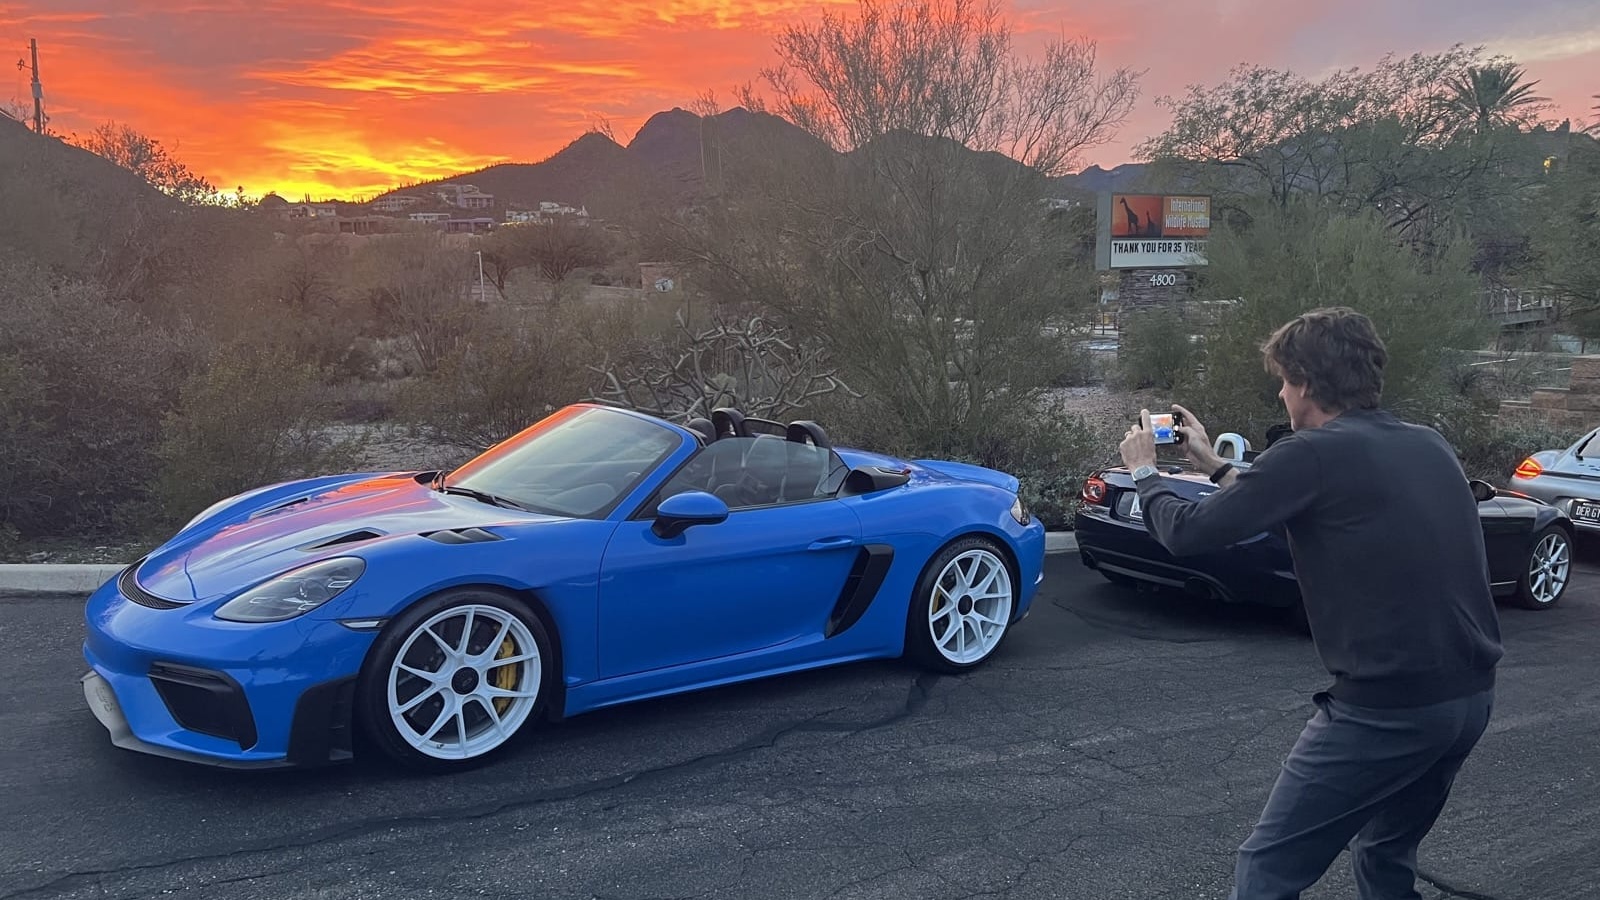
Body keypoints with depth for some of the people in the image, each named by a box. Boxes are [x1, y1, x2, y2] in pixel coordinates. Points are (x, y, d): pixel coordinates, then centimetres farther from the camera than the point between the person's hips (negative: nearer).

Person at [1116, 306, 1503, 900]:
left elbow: (1187, 534, -9)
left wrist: (1144, 472, 9)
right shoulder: (1429, 446, 11)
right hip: (1471, 697, 8)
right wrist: (1216, 467, 30)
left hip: (1385, 707, -8)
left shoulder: (1314, 452, -13)